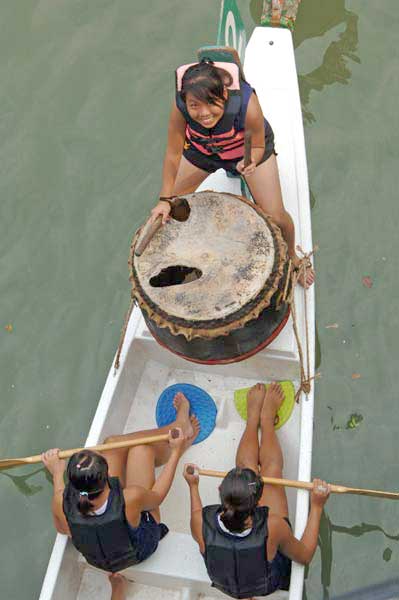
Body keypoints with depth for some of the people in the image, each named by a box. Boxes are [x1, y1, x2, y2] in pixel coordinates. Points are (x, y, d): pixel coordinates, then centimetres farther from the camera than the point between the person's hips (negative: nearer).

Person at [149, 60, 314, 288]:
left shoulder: (246, 104, -42)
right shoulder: (180, 107, -36)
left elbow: (259, 146, -24)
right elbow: (173, 154, -21)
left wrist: (251, 161, -47)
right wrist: (165, 199, -20)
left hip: (248, 149, -2)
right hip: (201, 149, 2)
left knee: (276, 217, -4)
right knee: (172, 207, 8)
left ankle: (292, 256, 30)